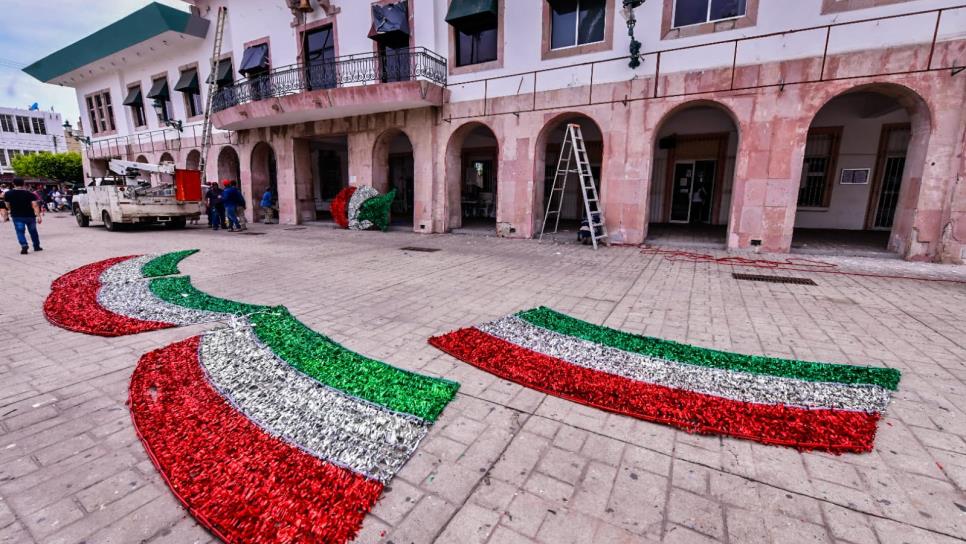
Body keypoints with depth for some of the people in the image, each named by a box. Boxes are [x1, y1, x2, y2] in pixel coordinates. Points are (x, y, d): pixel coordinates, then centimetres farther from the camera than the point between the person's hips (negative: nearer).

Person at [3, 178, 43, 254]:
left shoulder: (8, 194, -2)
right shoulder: (30, 194, -8)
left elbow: (8, 206, 5)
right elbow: (35, 205, -17)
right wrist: (39, 216, -20)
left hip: (17, 216, 0)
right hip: (30, 215, 0)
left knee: (20, 232, 1)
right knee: (33, 231, 13)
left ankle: (24, 246, -18)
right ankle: (36, 246, 19)